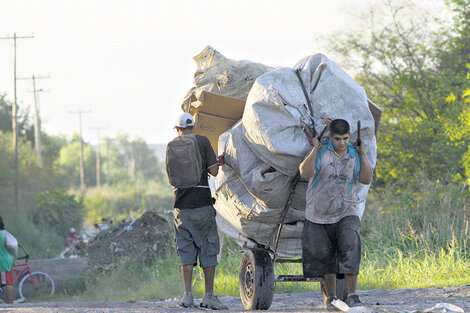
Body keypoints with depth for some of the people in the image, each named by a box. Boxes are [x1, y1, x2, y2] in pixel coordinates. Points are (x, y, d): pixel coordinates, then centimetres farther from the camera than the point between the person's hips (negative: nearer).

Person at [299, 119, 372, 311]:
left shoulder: (354, 154, 4)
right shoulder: (321, 151, -6)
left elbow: (366, 179, -3)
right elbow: (304, 173, -18)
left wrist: (363, 155, -11)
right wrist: (315, 149, -22)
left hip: (346, 213, 1)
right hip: (319, 214, -1)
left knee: (350, 248, -22)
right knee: (325, 258, 6)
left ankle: (352, 295, -21)